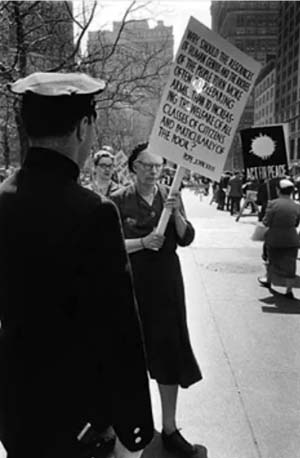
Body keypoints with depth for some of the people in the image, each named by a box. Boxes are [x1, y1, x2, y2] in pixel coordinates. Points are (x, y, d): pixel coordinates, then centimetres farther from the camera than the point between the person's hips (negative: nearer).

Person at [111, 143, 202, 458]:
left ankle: (170, 429, 22)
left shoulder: (170, 196, 3)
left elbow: (187, 239, -1)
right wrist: (143, 242, -20)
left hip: (166, 282, 2)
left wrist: (176, 213, -18)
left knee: (169, 353, 6)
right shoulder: (119, 200, -7)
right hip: (132, 283, -2)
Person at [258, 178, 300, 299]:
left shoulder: (273, 204, -15)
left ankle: (268, 280, 39)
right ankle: (289, 290, 12)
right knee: (289, 265, 9)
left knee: (272, 260, 20)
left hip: (274, 239, -1)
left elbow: (266, 222, -13)